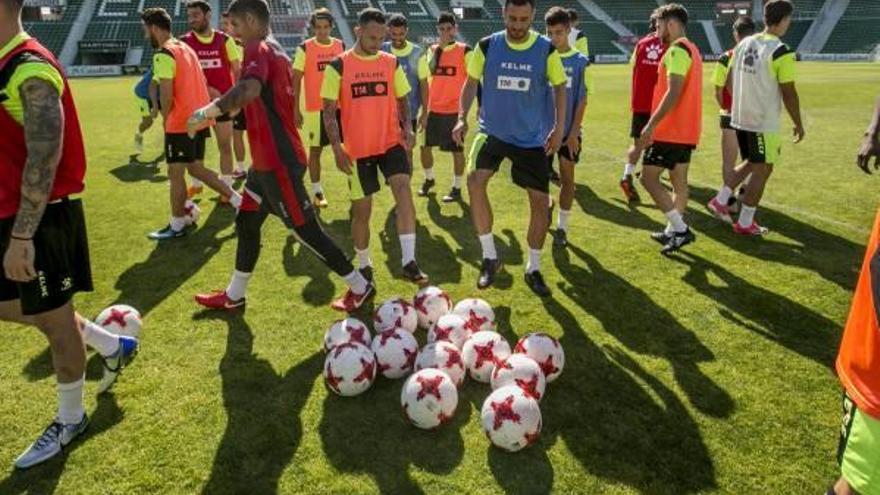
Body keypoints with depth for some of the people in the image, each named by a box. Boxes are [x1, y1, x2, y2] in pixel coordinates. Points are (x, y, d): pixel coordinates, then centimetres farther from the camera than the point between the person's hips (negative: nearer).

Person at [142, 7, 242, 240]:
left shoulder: (163, 55, -13)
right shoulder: (186, 48, 16)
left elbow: (166, 95, -18)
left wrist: (165, 119, -2)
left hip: (181, 122, -9)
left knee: (175, 174, 1)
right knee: (196, 168, 18)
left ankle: (177, 226, 10)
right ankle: (239, 201, 15)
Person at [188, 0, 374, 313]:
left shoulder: (258, 50, -15)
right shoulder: (276, 51, 16)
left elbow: (249, 90, -37)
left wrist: (207, 112, -28)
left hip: (277, 161, -10)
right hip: (271, 158, 10)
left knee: (305, 230, -1)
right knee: (246, 222, 17)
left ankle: (360, 287, 11)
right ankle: (234, 296, 30)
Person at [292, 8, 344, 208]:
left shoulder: (341, 46, 5)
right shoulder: (305, 49, -6)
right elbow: (296, 80, -4)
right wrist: (296, 109, -9)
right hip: (314, 108, -3)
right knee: (315, 149, 4)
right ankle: (317, 192, 13)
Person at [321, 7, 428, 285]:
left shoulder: (392, 63, 5)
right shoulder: (338, 66, -4)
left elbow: (402, 99, 13)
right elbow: (329, 110, -3)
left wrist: (407, 128, -6)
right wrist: (337, 148, -12)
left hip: (391, 142, 2)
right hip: (358, 148, -1)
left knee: (403, 189, -21)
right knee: (362, 210, 6)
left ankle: (408, 262, -20)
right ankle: (364, 267, 25)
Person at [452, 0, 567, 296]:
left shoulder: (546, 50, -5)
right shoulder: (487, 46, -5)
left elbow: (559, 87, 4)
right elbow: (472, 82, 4)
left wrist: (559, 127, -6)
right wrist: (462, 117, -9)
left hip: (533, 137, 1)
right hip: (493, 130, 0)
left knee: (540, 200, 0)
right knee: (475, 180, -24)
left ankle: (533, 269, 20)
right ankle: (490, 256, -7)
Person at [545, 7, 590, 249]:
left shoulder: (579, 61, -4)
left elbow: (582, 99, -4)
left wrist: (574, 132, -10)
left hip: (568, 130, -1)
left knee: (567, 177, 3)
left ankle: (562, 227, 13)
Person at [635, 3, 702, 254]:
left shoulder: (677, 50, -15)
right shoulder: (691, 49, 17)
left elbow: (673, 92, -24)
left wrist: (651, 125, -24)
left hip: (671, 130, -10)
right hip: (686, 130, 10)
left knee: (648, 177, -6)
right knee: (679, 181, 12)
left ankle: (681, 229, -6)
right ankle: (673, 231, 19)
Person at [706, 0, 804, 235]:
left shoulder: (744, 44, 6)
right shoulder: (781, 52, -15)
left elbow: (730, 80, 14)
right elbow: (789, 93, -13)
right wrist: (798, 124, -2)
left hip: (740, 118, 7)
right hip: (764, 122, -7)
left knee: (751, 163, 24)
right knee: (762, 170, 5)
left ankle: (720, 200, 18)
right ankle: (745, 224, 11)